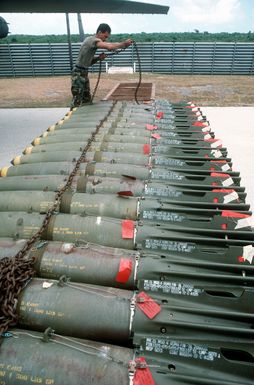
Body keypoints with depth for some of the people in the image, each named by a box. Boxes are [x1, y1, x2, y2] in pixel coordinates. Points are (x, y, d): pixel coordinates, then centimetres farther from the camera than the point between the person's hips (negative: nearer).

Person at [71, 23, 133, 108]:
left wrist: (98, 58, 0)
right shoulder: (92, 40, -16)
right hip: (79, 73, -10)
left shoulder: (93, 41, 14)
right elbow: (109, 47, -31)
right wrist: (124, 44, -23)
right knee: (77, 102, -11)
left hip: (84, 73, 10)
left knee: (87, 99, 12)